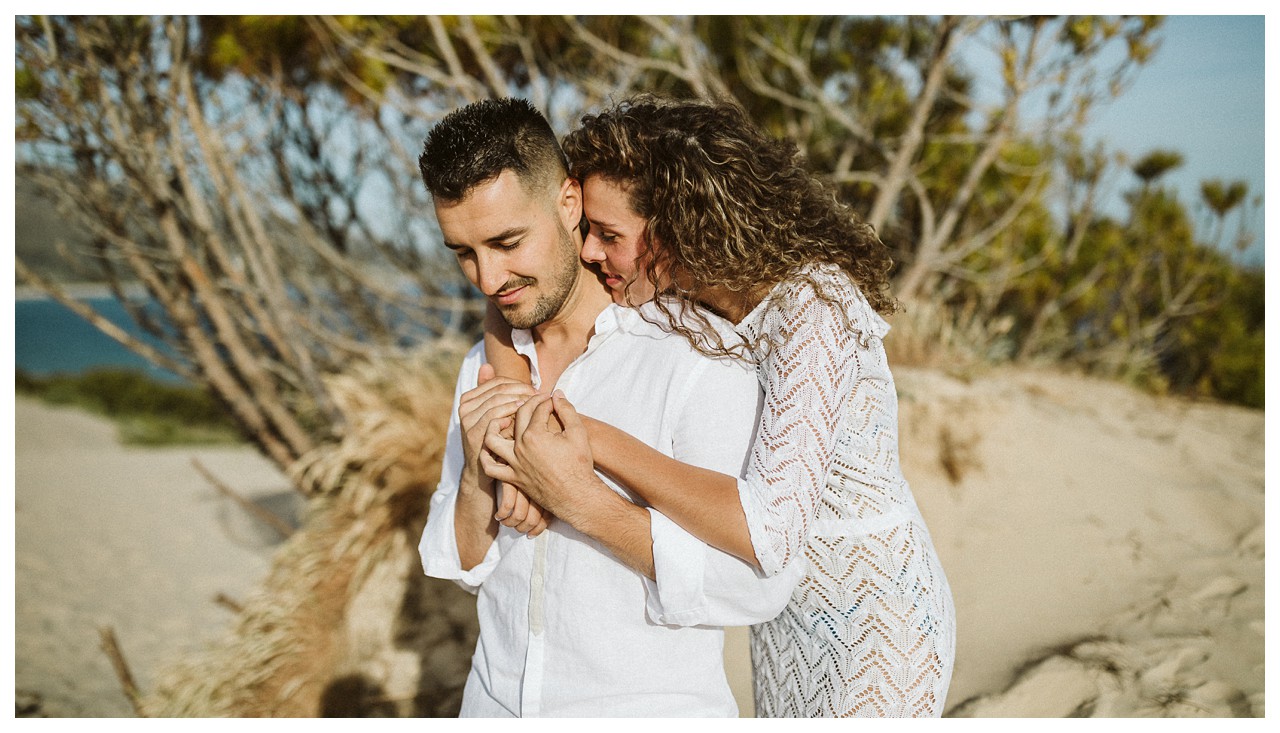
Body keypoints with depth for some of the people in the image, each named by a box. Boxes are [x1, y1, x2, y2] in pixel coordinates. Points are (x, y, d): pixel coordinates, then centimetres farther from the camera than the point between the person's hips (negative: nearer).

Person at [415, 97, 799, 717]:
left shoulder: (693, 359, -14)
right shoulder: (486, 368, 5)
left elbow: (758, 584, -18)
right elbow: (464, 565, 7)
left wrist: (581, 499, -23)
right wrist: (477, 472, -12)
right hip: (496, 701, 5)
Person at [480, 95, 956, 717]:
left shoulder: (811, 308, -30)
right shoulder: (676, 303, -8)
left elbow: (769, 529, -39)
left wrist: (598, 442, -37)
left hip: (874, 610, -7)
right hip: (786, 608, 7)